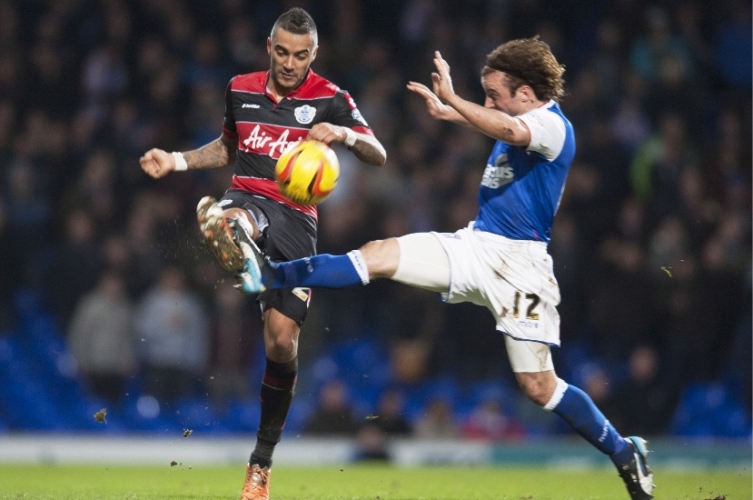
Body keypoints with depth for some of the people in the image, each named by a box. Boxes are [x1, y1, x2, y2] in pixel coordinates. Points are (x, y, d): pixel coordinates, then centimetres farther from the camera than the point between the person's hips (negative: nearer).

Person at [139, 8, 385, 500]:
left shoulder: (329, 98, 1)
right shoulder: (241, 90, 10)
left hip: (296, 218, -1)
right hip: (247, 199, 1)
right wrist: (177, 160, 13)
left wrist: (346, 134, -26)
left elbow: (379, 156, -5)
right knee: (221, 220, -41)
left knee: (282, 343, -6)